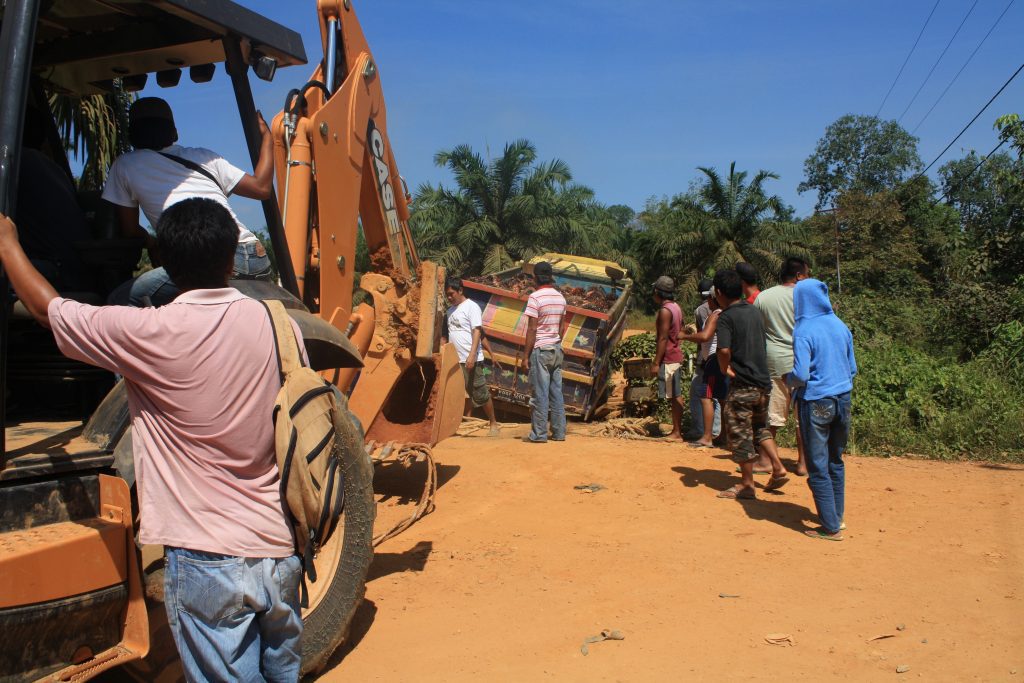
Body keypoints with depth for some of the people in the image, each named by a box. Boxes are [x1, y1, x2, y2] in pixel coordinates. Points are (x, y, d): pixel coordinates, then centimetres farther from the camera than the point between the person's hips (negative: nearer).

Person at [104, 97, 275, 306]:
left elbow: (129, 230, 22)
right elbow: (262, 187, 24)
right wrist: (267, 136, 38)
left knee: (121, 301, -2)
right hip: (257, 258, 6)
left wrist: (153, 244, 43)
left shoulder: (125, 165, 17)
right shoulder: (204, 157, 24)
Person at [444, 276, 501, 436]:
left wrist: (472, 355, -24)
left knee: (480, 393, -2)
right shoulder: (451, 310, 16)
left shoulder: (471, 307, -7)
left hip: (471, 360, -7)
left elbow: (477, 331, -15)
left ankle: (493, 423, 10)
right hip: (455, 360, 7)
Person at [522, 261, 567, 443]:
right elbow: (562, 328, 14)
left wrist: (526, 356, -10)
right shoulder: (560, 297, 9)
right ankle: (559, 433, 12)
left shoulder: (535, 297, -12)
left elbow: (532, 329, -15)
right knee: (556, 392, 9)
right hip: (557, 349, 7)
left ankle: (539, 434, 1)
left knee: (540, 394, -3)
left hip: (540, 350, -6)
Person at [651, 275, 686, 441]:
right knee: (677, 396, 12)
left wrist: (656, 362, -18)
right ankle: (677, 430, 18)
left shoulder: (665, 310, -16)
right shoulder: (676, 307, 13)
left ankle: (676, 433, -3)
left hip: (668, 358, -10)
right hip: (676, 356, 10)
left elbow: (663, 338, -20)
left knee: (673, 397, -6)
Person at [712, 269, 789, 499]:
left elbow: (724, 350, -27)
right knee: (760, 427, 24)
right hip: (763, 381, 8)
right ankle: (778, 469, 19)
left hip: (742, 385, -8)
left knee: (740, 434, 3)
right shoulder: (754, 311, 10)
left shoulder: (726, 317, -14)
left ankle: (747, 484, 10)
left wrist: (725, 369, -10)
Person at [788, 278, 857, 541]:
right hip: (843, 399, 6)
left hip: (816, 403, -6)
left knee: (818, 468, 3)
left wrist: (788, 379, 0)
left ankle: (831, 528, 6)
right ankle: (837, 517, 29)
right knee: (835, 462, 19)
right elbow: (852, 368, 12)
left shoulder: (803, 331, -15)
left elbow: (801, 374, -20)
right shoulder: (841, 326, 5)